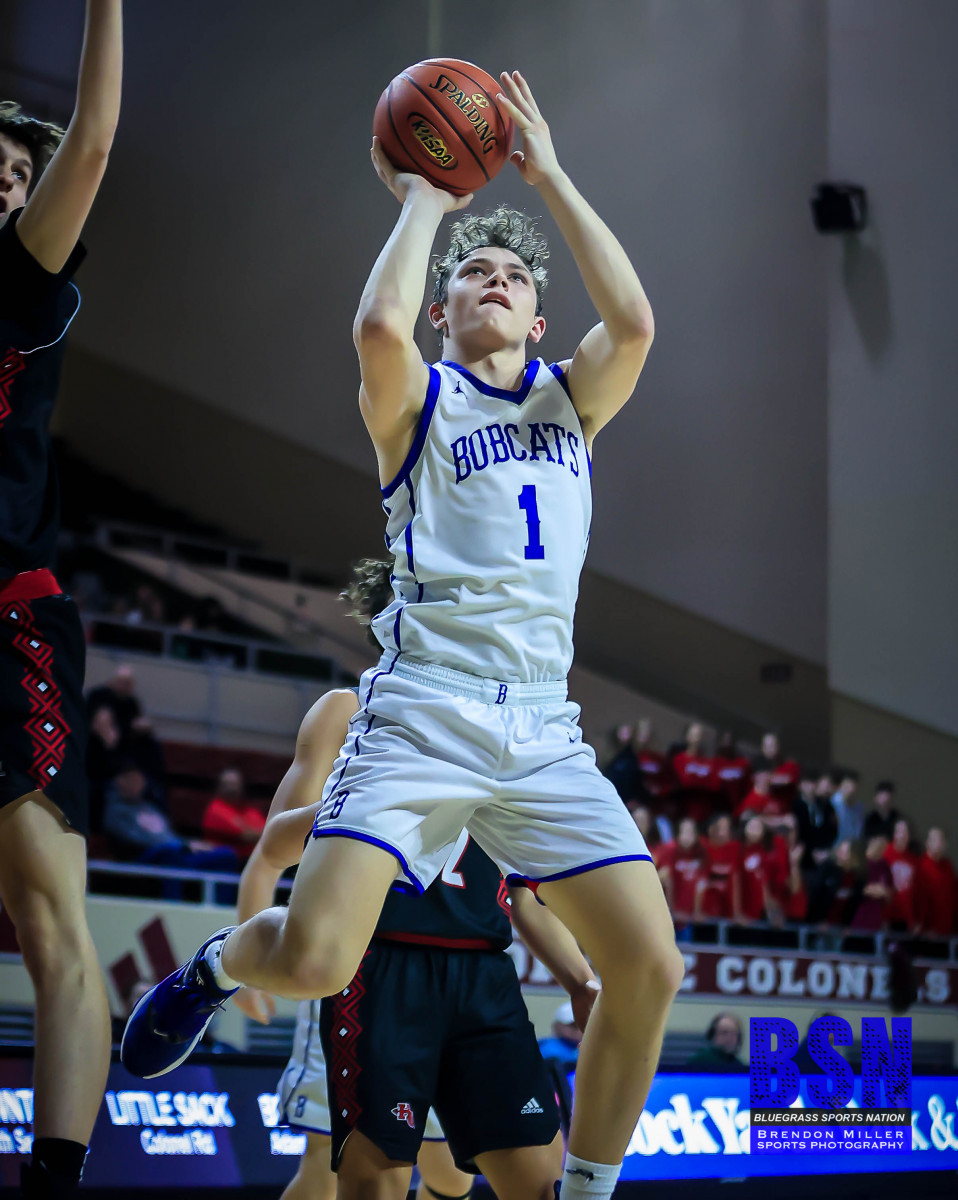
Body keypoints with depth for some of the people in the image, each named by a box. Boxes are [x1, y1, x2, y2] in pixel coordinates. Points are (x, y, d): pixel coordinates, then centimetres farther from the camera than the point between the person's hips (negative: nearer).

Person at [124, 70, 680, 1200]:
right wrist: (424, 200, -1)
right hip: (421, 712, -3)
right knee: (311, 959, -20)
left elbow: (633, 321, -3)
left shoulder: (571, 398, 19)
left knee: (648, 966, -10)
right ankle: (215, 965, 18)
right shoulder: (416, 399, 8)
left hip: (542, 726, 4)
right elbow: (379, 325, -16)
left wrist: (550, 176, 2)